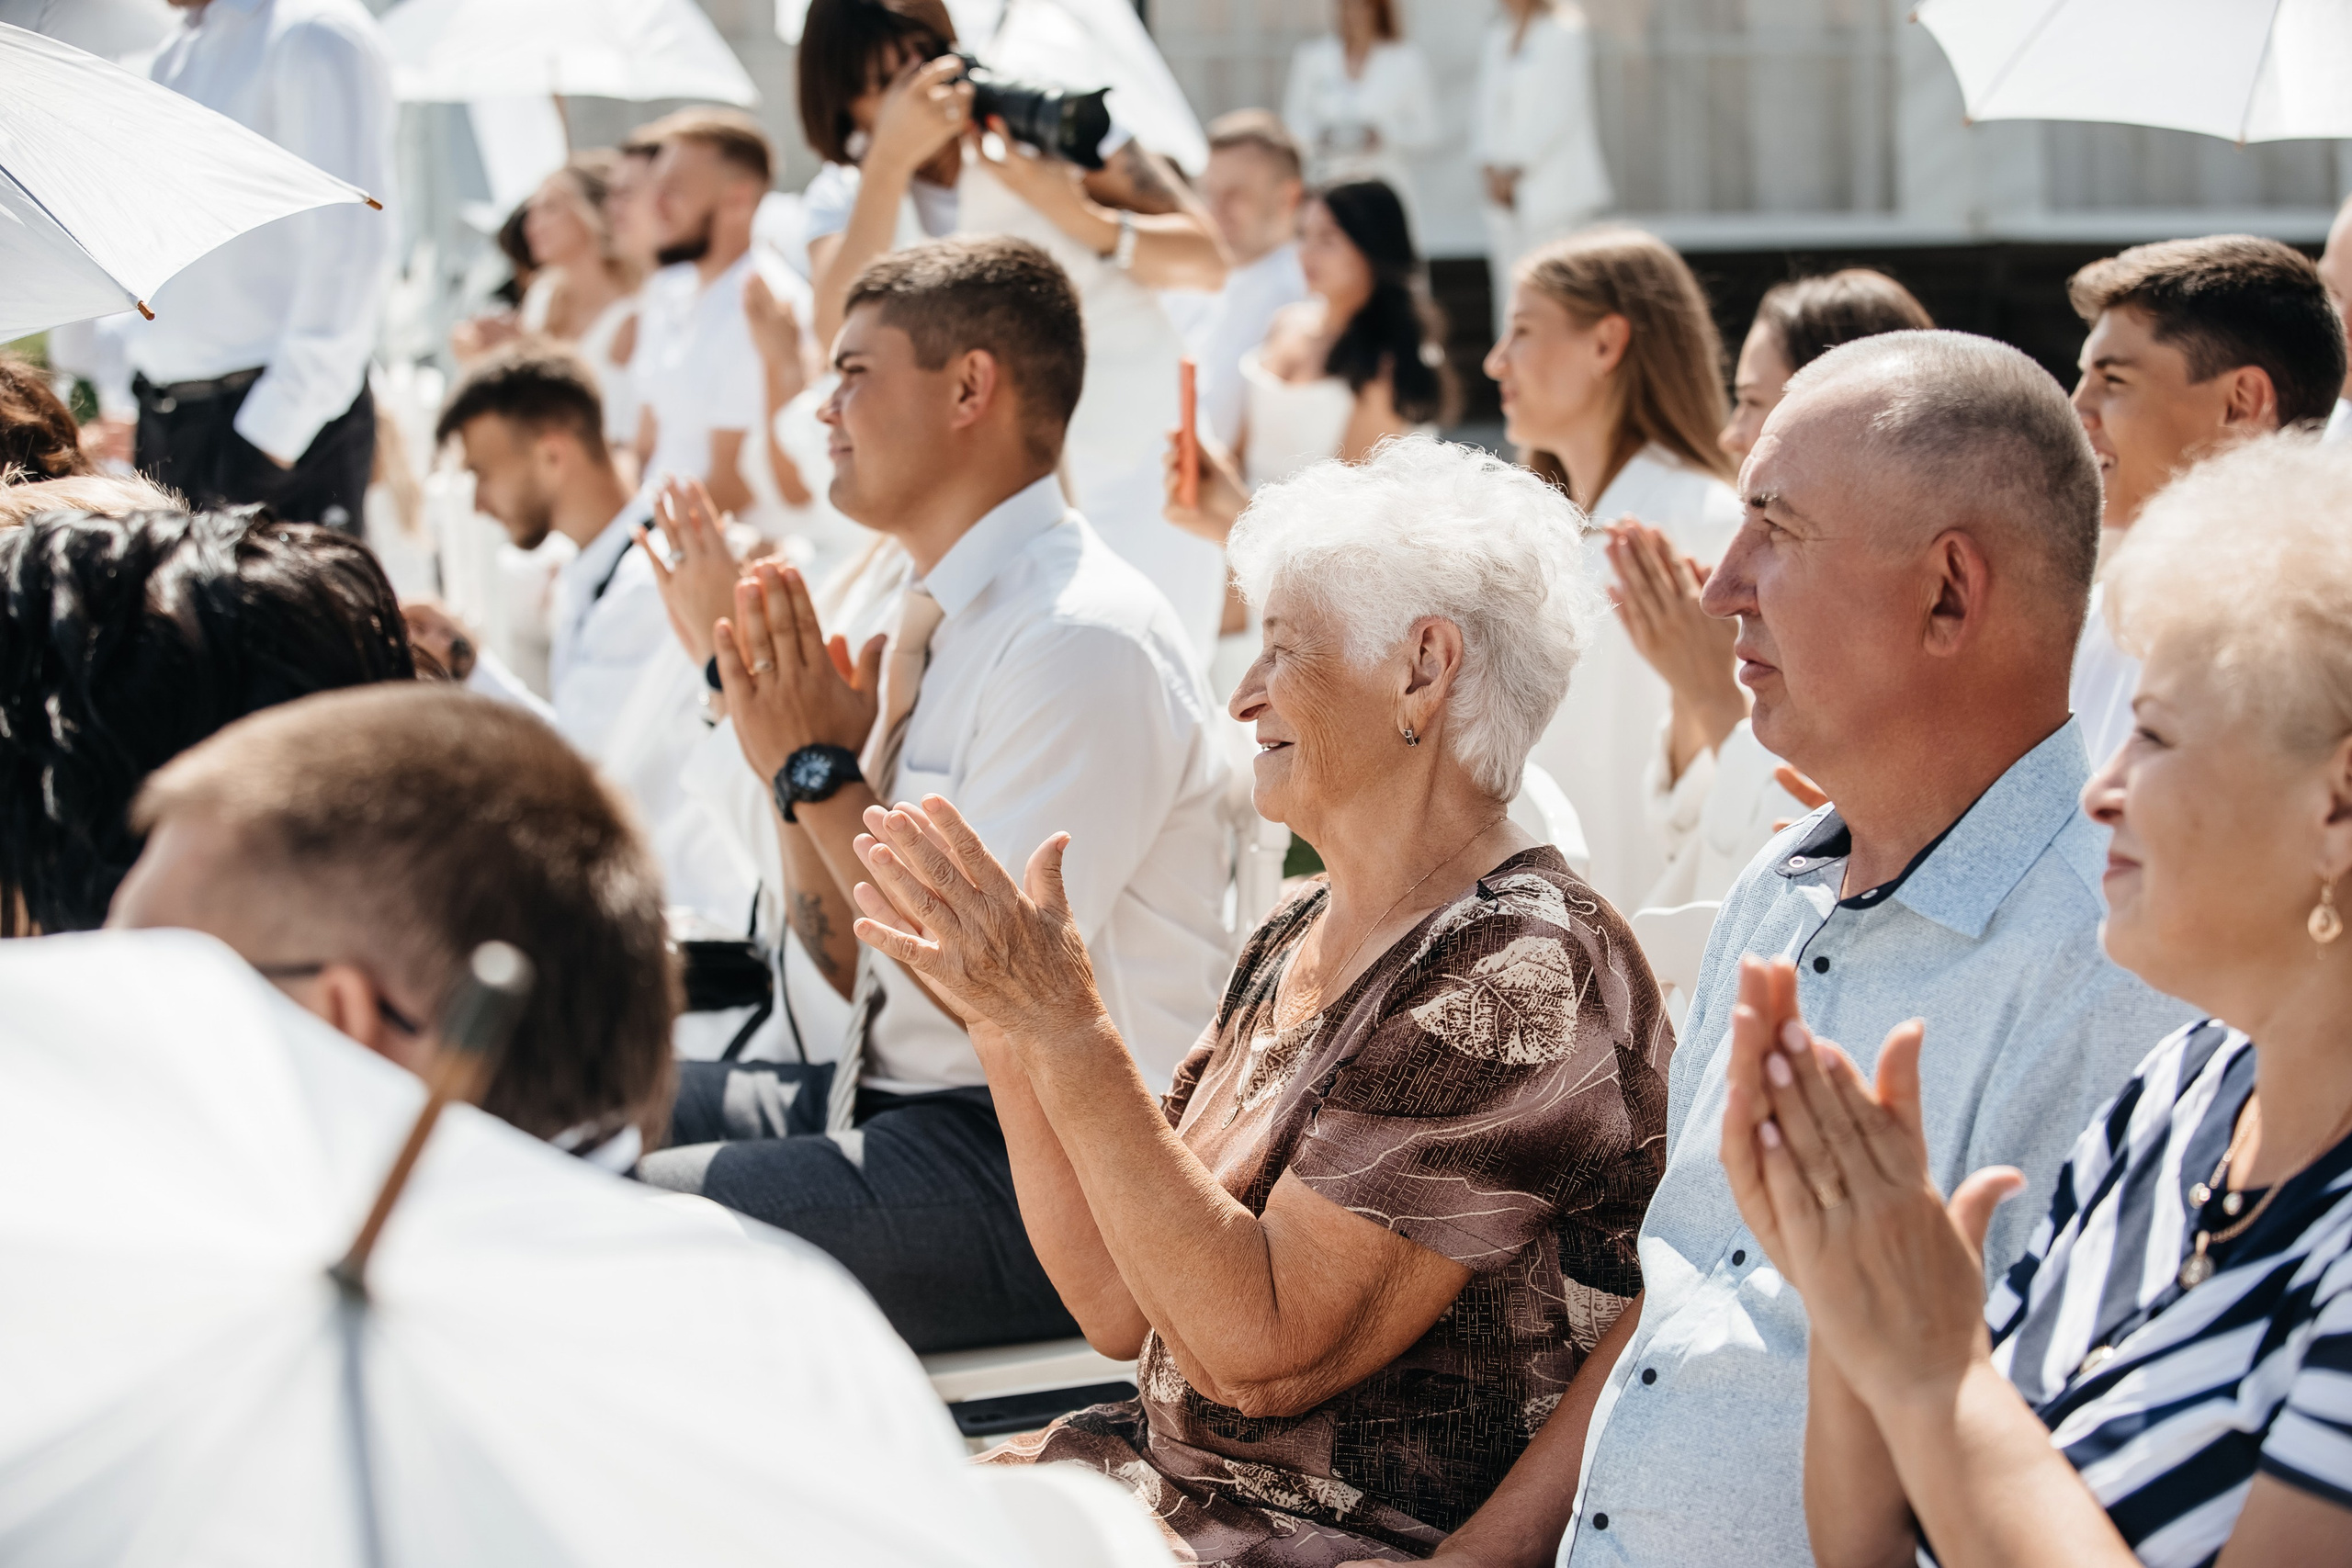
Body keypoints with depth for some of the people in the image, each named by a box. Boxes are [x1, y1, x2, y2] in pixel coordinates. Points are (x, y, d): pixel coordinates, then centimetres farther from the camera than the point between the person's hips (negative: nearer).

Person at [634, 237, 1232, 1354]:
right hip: (887, 1090, 9)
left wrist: (826, 775, -15)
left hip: (1046, 1157, -9)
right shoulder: (893, 595, 9)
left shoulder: (1085, 643, -18)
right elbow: (849, 963, 13)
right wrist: (790, 766, -3)